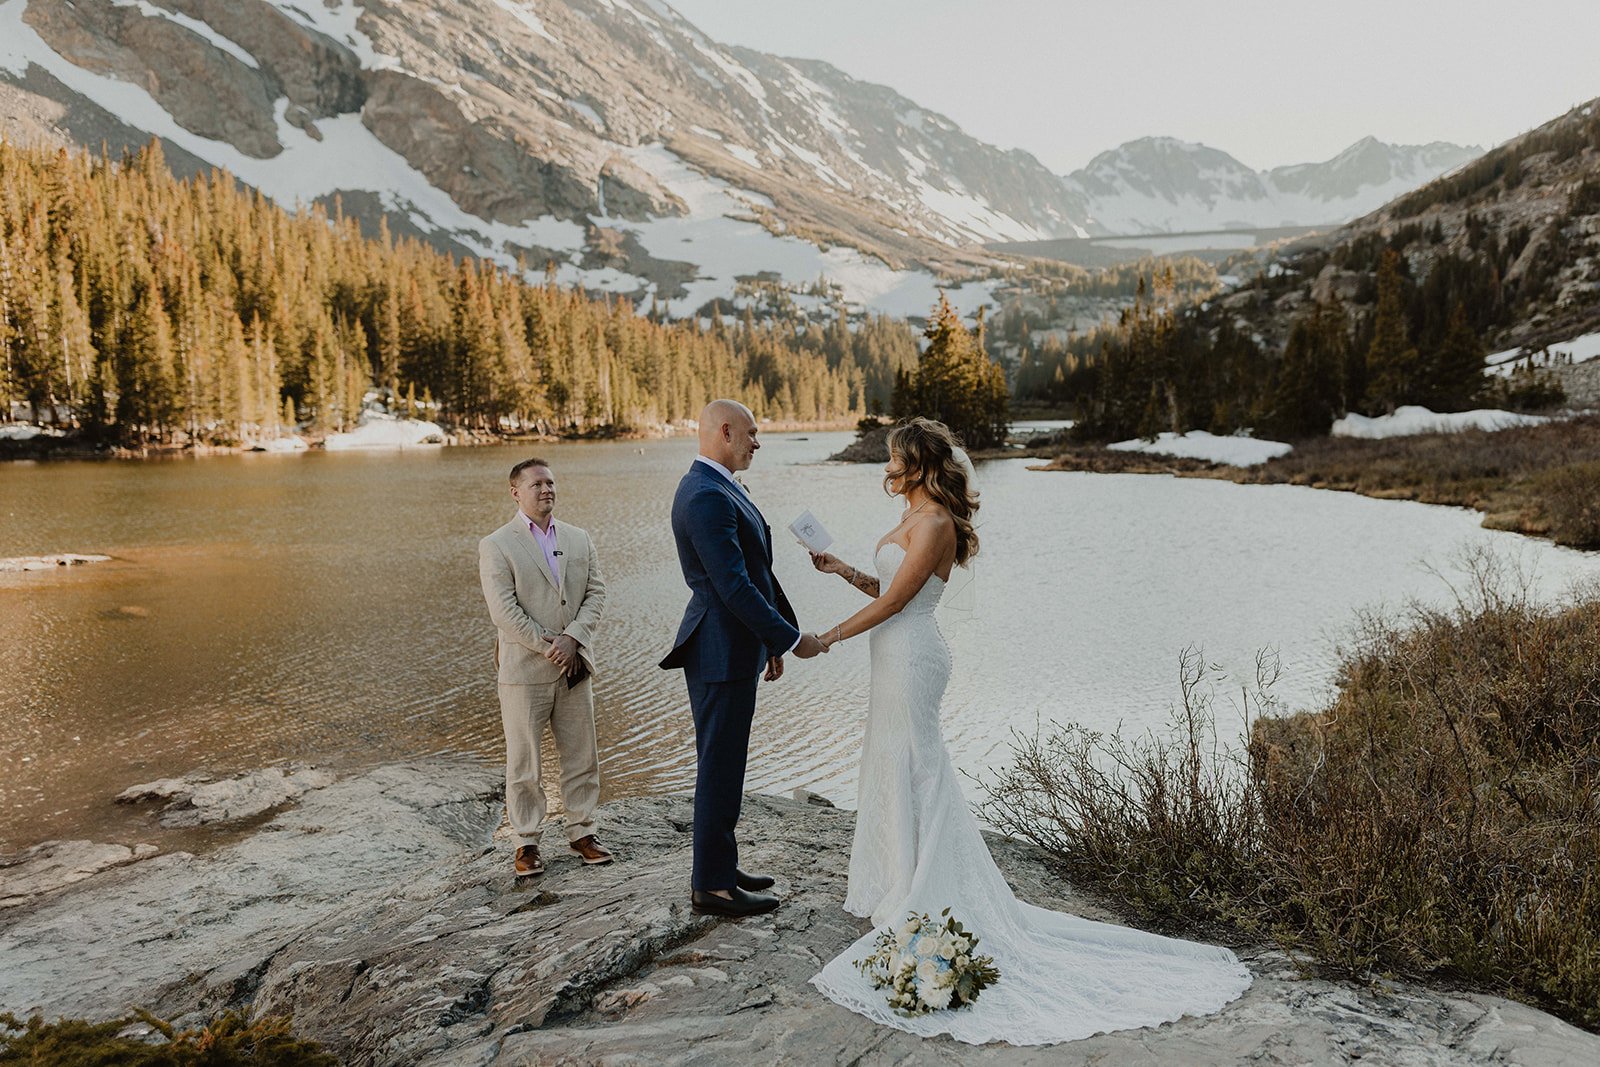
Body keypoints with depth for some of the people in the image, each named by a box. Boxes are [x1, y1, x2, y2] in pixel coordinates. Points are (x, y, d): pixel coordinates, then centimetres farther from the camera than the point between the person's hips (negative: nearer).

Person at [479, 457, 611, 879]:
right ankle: (526, 841, 13)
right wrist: (548, 649, -14)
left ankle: (582, 831, 22)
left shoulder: (579, 539, 11)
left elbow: (596, 593, 3)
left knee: (581, 755, 10)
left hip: (575, 666, 4)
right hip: (524, 669, -4)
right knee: (524, 761, 3)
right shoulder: (496, 546, -3)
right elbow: (504, 611, -11)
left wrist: (571, 639, -12)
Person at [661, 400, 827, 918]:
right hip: (722, 653, -11)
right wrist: (791, 639, -17)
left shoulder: (717, 488, 14)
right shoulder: (707, 497, -20)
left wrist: (770, 640, 20)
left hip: (732, 647, 11)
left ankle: (718, 868, 31)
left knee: (723, 764, 18)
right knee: (720, 767, -1)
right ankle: (712, 886, 11)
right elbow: (734, 587, -24)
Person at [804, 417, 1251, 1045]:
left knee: (911, 771, -1)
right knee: (895, 769, 17)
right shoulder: (915, 518, 12)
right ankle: (898, 885, 30)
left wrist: (830, 637, -11)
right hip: (898, 659, 10)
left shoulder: (932, 523, -19)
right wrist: (844, 570, 2)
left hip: (908, 659, -10)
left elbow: (892, 601, -19)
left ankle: (922, 899, 11)